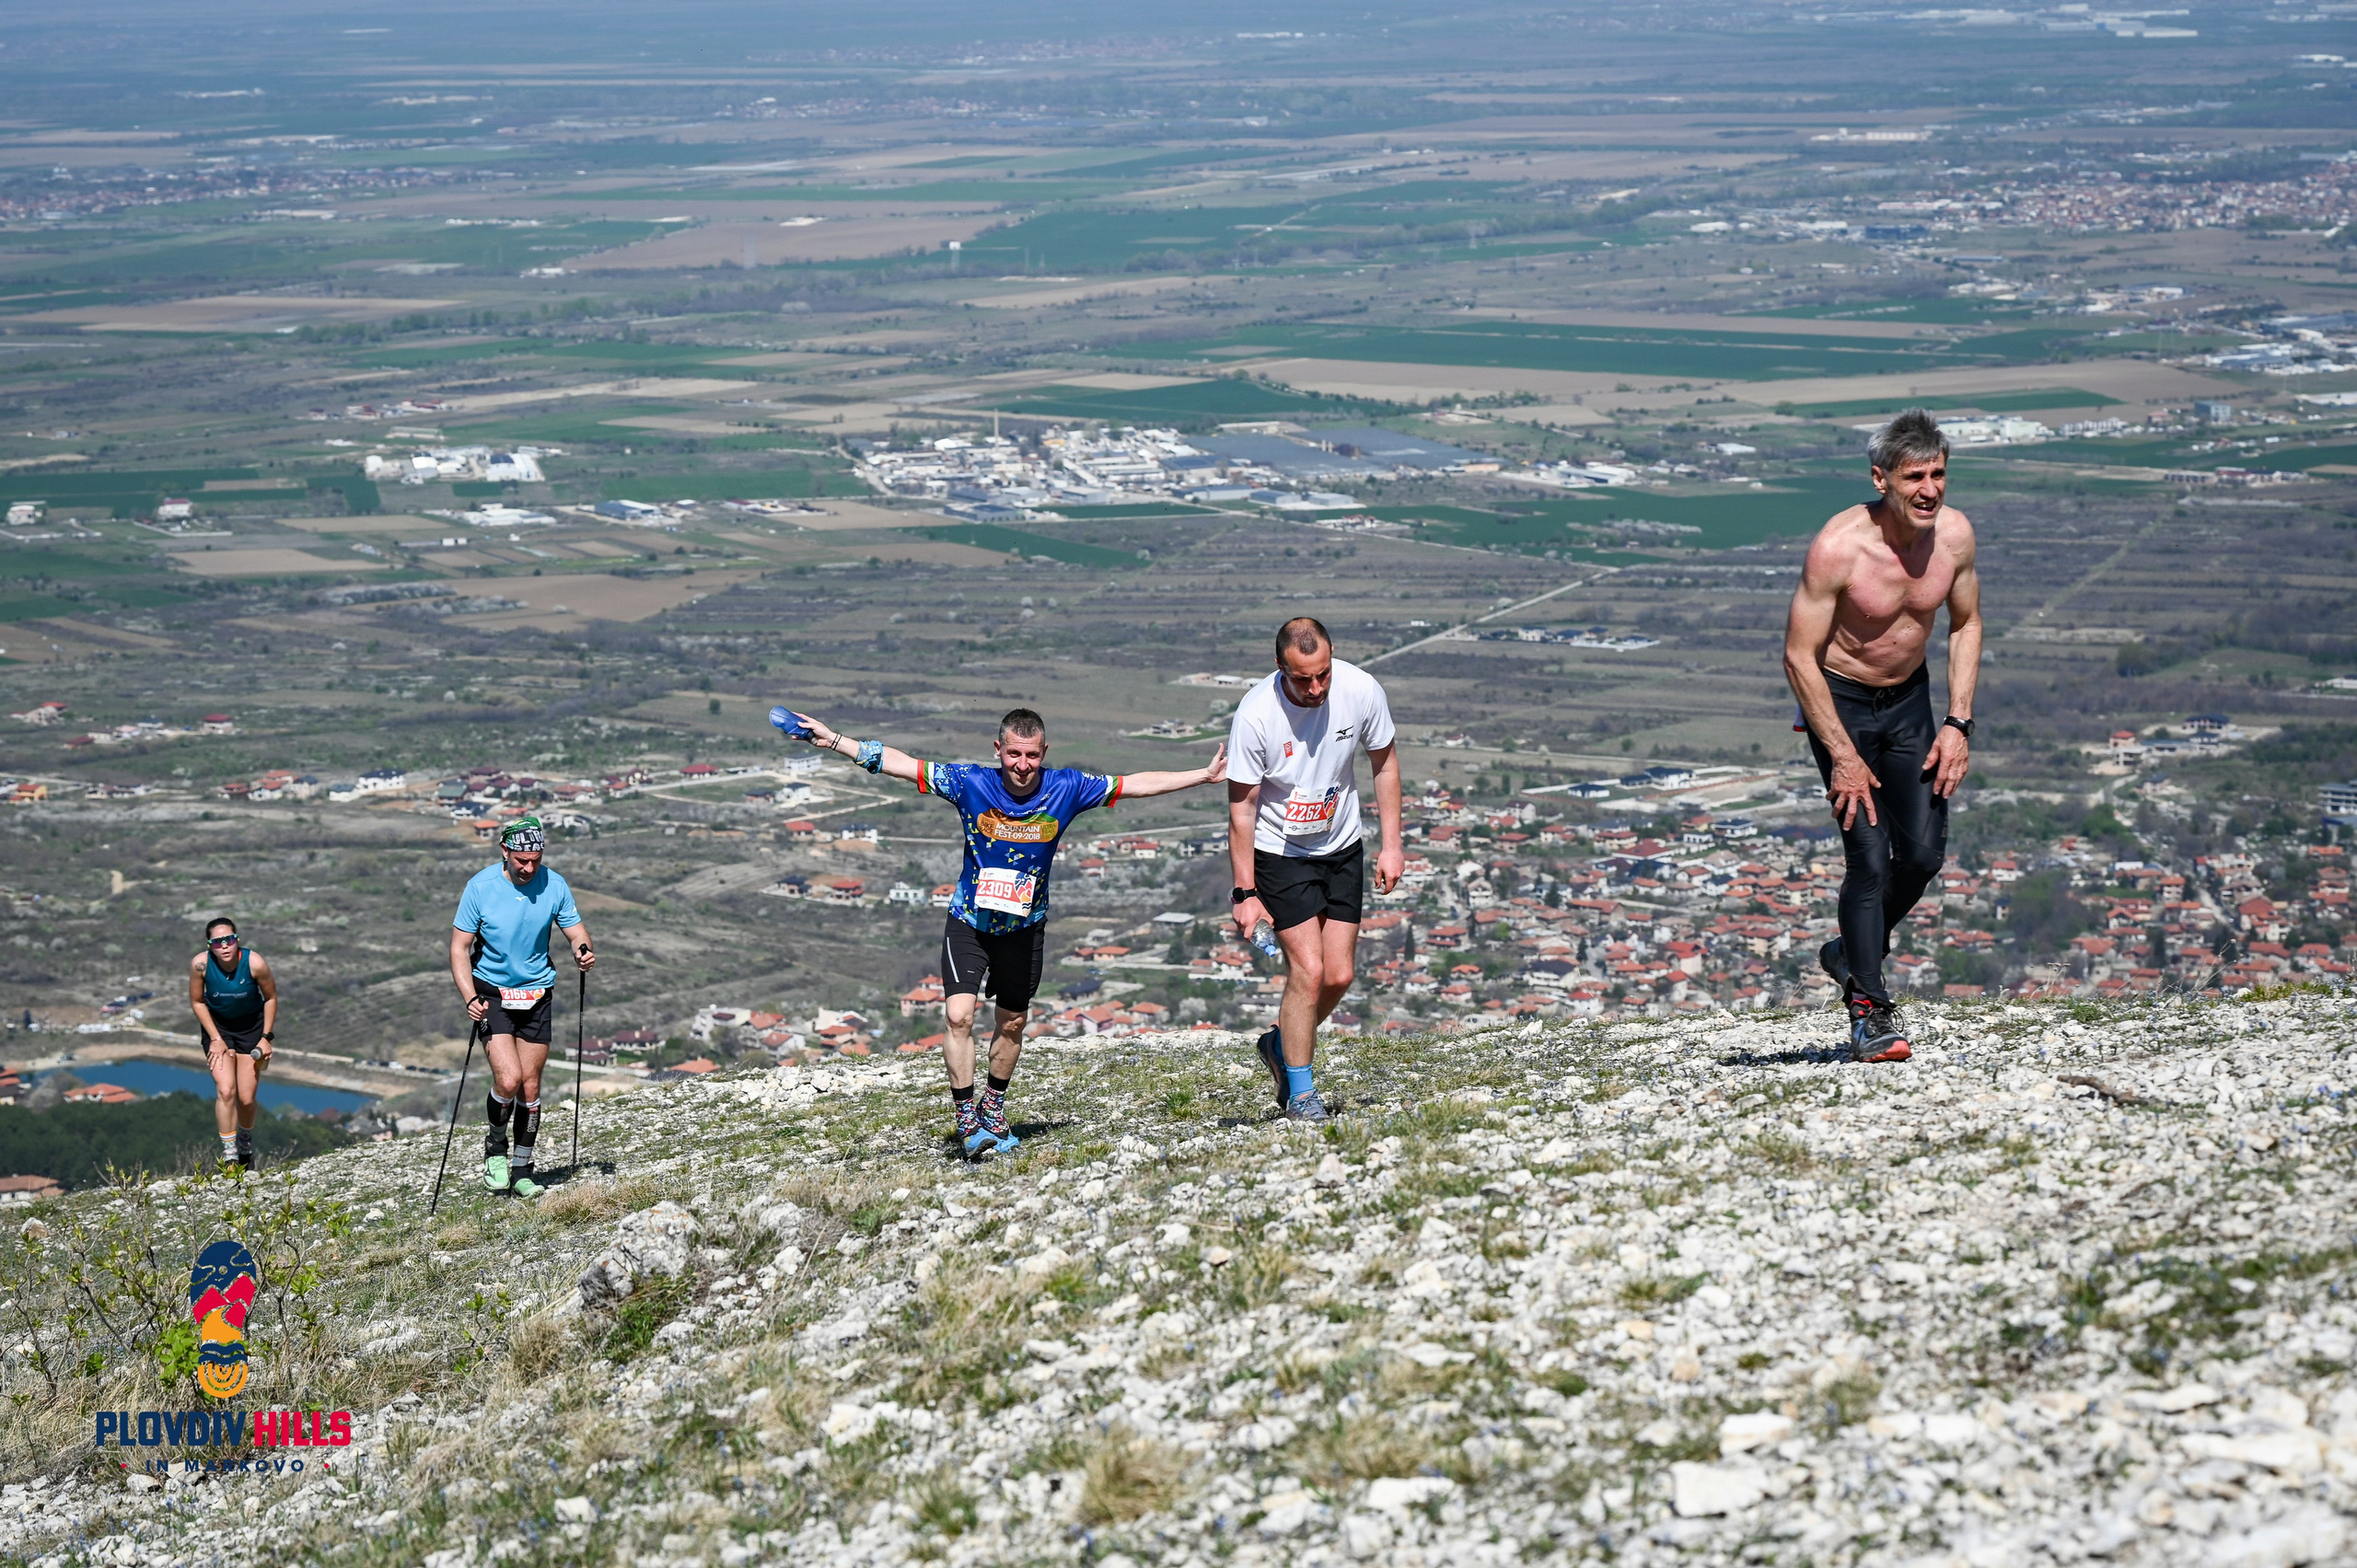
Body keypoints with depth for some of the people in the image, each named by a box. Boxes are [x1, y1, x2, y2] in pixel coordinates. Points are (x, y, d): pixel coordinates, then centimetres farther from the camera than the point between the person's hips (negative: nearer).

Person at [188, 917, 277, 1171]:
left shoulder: (255, 963, -26)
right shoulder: (200, 964, -24)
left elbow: (271, 998, -8)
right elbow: (197, 1002, -8)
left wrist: (267, 1037, -9)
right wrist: (215, 1039, -12)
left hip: (251, 1026, 0)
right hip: (217, 1025, 0)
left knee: (246, 1098, 1)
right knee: (225, 1091, -16)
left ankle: (245, 1143, 32)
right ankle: (229, 1156, -8)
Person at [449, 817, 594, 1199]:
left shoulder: (554, 886, -7)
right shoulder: (481, 887, -13)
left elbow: (575, 930, 5)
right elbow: (459, 948, -9)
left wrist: (582, 951, -19)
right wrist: (470, 998, -22)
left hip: (537, 994, 2)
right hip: (492, 993, -2)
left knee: (530, 1086, 4)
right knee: (508, 1079, -17)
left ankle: (522, 1171, 16)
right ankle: (495, 1147, 9)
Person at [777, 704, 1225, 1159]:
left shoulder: (1066, 789, -14)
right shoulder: (970, 783, -18)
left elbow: (1135, 784, -6)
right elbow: (900, 764, -15)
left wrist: (1205, 776, -5)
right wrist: (833, 741, -19)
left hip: (1025, 927, 2)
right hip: (970, 920, -2)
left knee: (1013, 1023, 13)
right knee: (958, 1016, -17)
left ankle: (993, 1110, 35)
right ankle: (966, 1117, -4)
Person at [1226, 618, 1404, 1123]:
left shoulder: (1361, 690, -16)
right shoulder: (1255, 715, -24)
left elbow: (1384, 762, 2)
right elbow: (1241, 805, -15)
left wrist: (1392, 844, 0)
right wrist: (1245, 893, -14)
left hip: (1342, 849, 4)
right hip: (1280, 853, -4)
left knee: (1339, 976, 2)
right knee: (1308, 971, -12)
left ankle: (1282, 1046, 29)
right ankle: (1300, 1093, 4)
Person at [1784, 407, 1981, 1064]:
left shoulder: (1954, 534, -12)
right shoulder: (1837, 548, -27)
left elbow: (1965, 625, 5)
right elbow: (1799, 655, -21)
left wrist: (1958, 722, -3)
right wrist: (1843, 757, -21)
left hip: (1909, 700, 5)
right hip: (1840, 702, -5)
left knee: (1924, 852, -1)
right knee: (1869, 855, -13)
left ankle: (1852, 954, 25)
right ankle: (1867, 1012, -3)